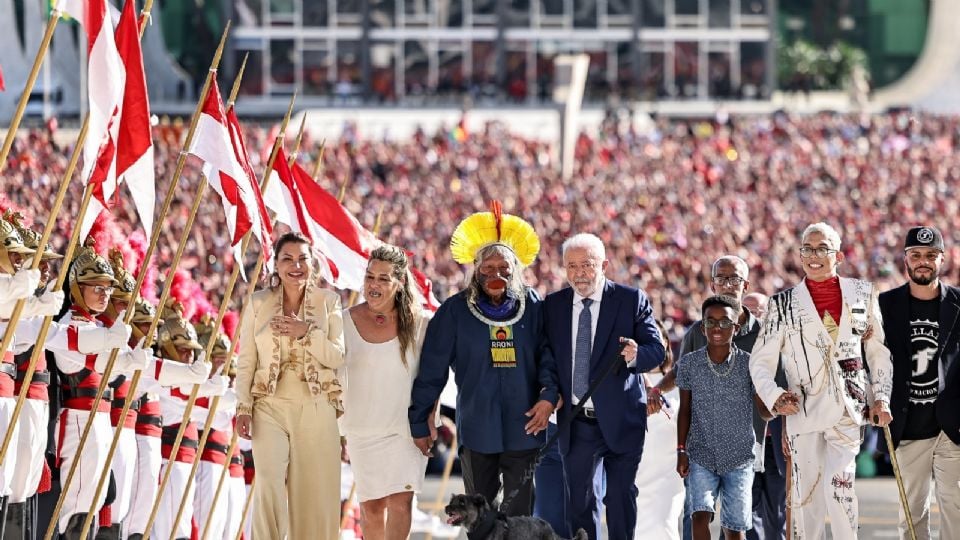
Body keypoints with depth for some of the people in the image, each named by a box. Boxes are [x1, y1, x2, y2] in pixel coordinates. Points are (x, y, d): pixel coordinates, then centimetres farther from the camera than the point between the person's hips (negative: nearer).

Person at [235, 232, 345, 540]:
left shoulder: (327, 302, 6)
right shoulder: (258, 303, 6)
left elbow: (338, 357, 0)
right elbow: (246, 361, 6)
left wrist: (308, 331, -14)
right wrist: (243, 407, -2)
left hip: (315, 408, 1)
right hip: (270, 407, 0)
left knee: (313, 491, 1)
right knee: (269, 484, -16)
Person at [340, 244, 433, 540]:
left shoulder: (419, 322, -4)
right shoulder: (346, 321, 0)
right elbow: (333, 376, 7)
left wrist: (428, 419, -3)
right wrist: (334, 429, 7)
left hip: (406, 428, -2)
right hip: (362, 428, 2)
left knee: (400, 499, -16)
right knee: (371, 506, 6)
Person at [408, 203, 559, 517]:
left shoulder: (532, 307, 2)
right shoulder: (455, 311, -1)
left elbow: (547, 354, 6)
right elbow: (432, 369, 1)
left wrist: (548, 396, -11)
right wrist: (419, 422, 2)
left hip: (523, 428, 0)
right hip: (476, 429, 0)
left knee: (519, 514, -1)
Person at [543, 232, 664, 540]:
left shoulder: (631, 300, -3)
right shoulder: (553, 306, 6)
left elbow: (656, 350, -7)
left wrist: (636, 355, -29)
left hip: (620, 422, -3)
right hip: (575, 423, 3)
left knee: (622, 500, 4)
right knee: (580, 502, 9)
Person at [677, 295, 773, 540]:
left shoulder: (749, 364, -6)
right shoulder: (689, 363, -2)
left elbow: (764, 410, -5)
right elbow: (685, 410, 6)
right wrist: (681, 450, 2)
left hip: (739, 458, 0)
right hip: (701, 456, 0)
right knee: (700, 515, -18)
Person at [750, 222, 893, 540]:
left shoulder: (862, 294, 9)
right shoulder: (783, 304, 5)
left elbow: (878, 350, 16)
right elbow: (761, 361, 6)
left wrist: (881, 398, 7)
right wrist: (774, 397, -11)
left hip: (849, 409, 0)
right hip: (804, 409, 0)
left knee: (838, 483, -17)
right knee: (805, 492, 1)